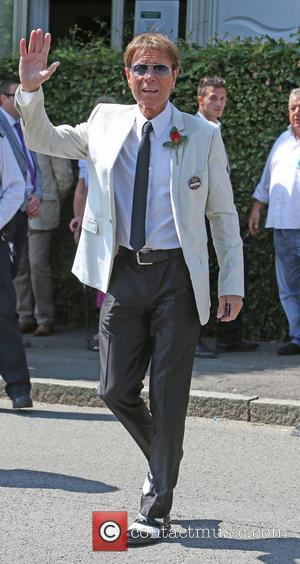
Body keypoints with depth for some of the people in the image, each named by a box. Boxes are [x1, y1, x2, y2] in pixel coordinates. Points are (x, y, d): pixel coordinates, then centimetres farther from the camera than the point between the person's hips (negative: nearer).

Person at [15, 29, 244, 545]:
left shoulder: (202, 136, -1)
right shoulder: (106, 123, 6)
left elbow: (223, 213, 3)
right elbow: (43, 140, 12)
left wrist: (232, 282, -1)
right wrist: (30, 90, -6)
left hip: (176, 275, -3)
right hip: (123, 273, 3)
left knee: (168, 395, 1)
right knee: (116, 389, 4)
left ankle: (156, 510, 11)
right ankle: (164, 461, 33)